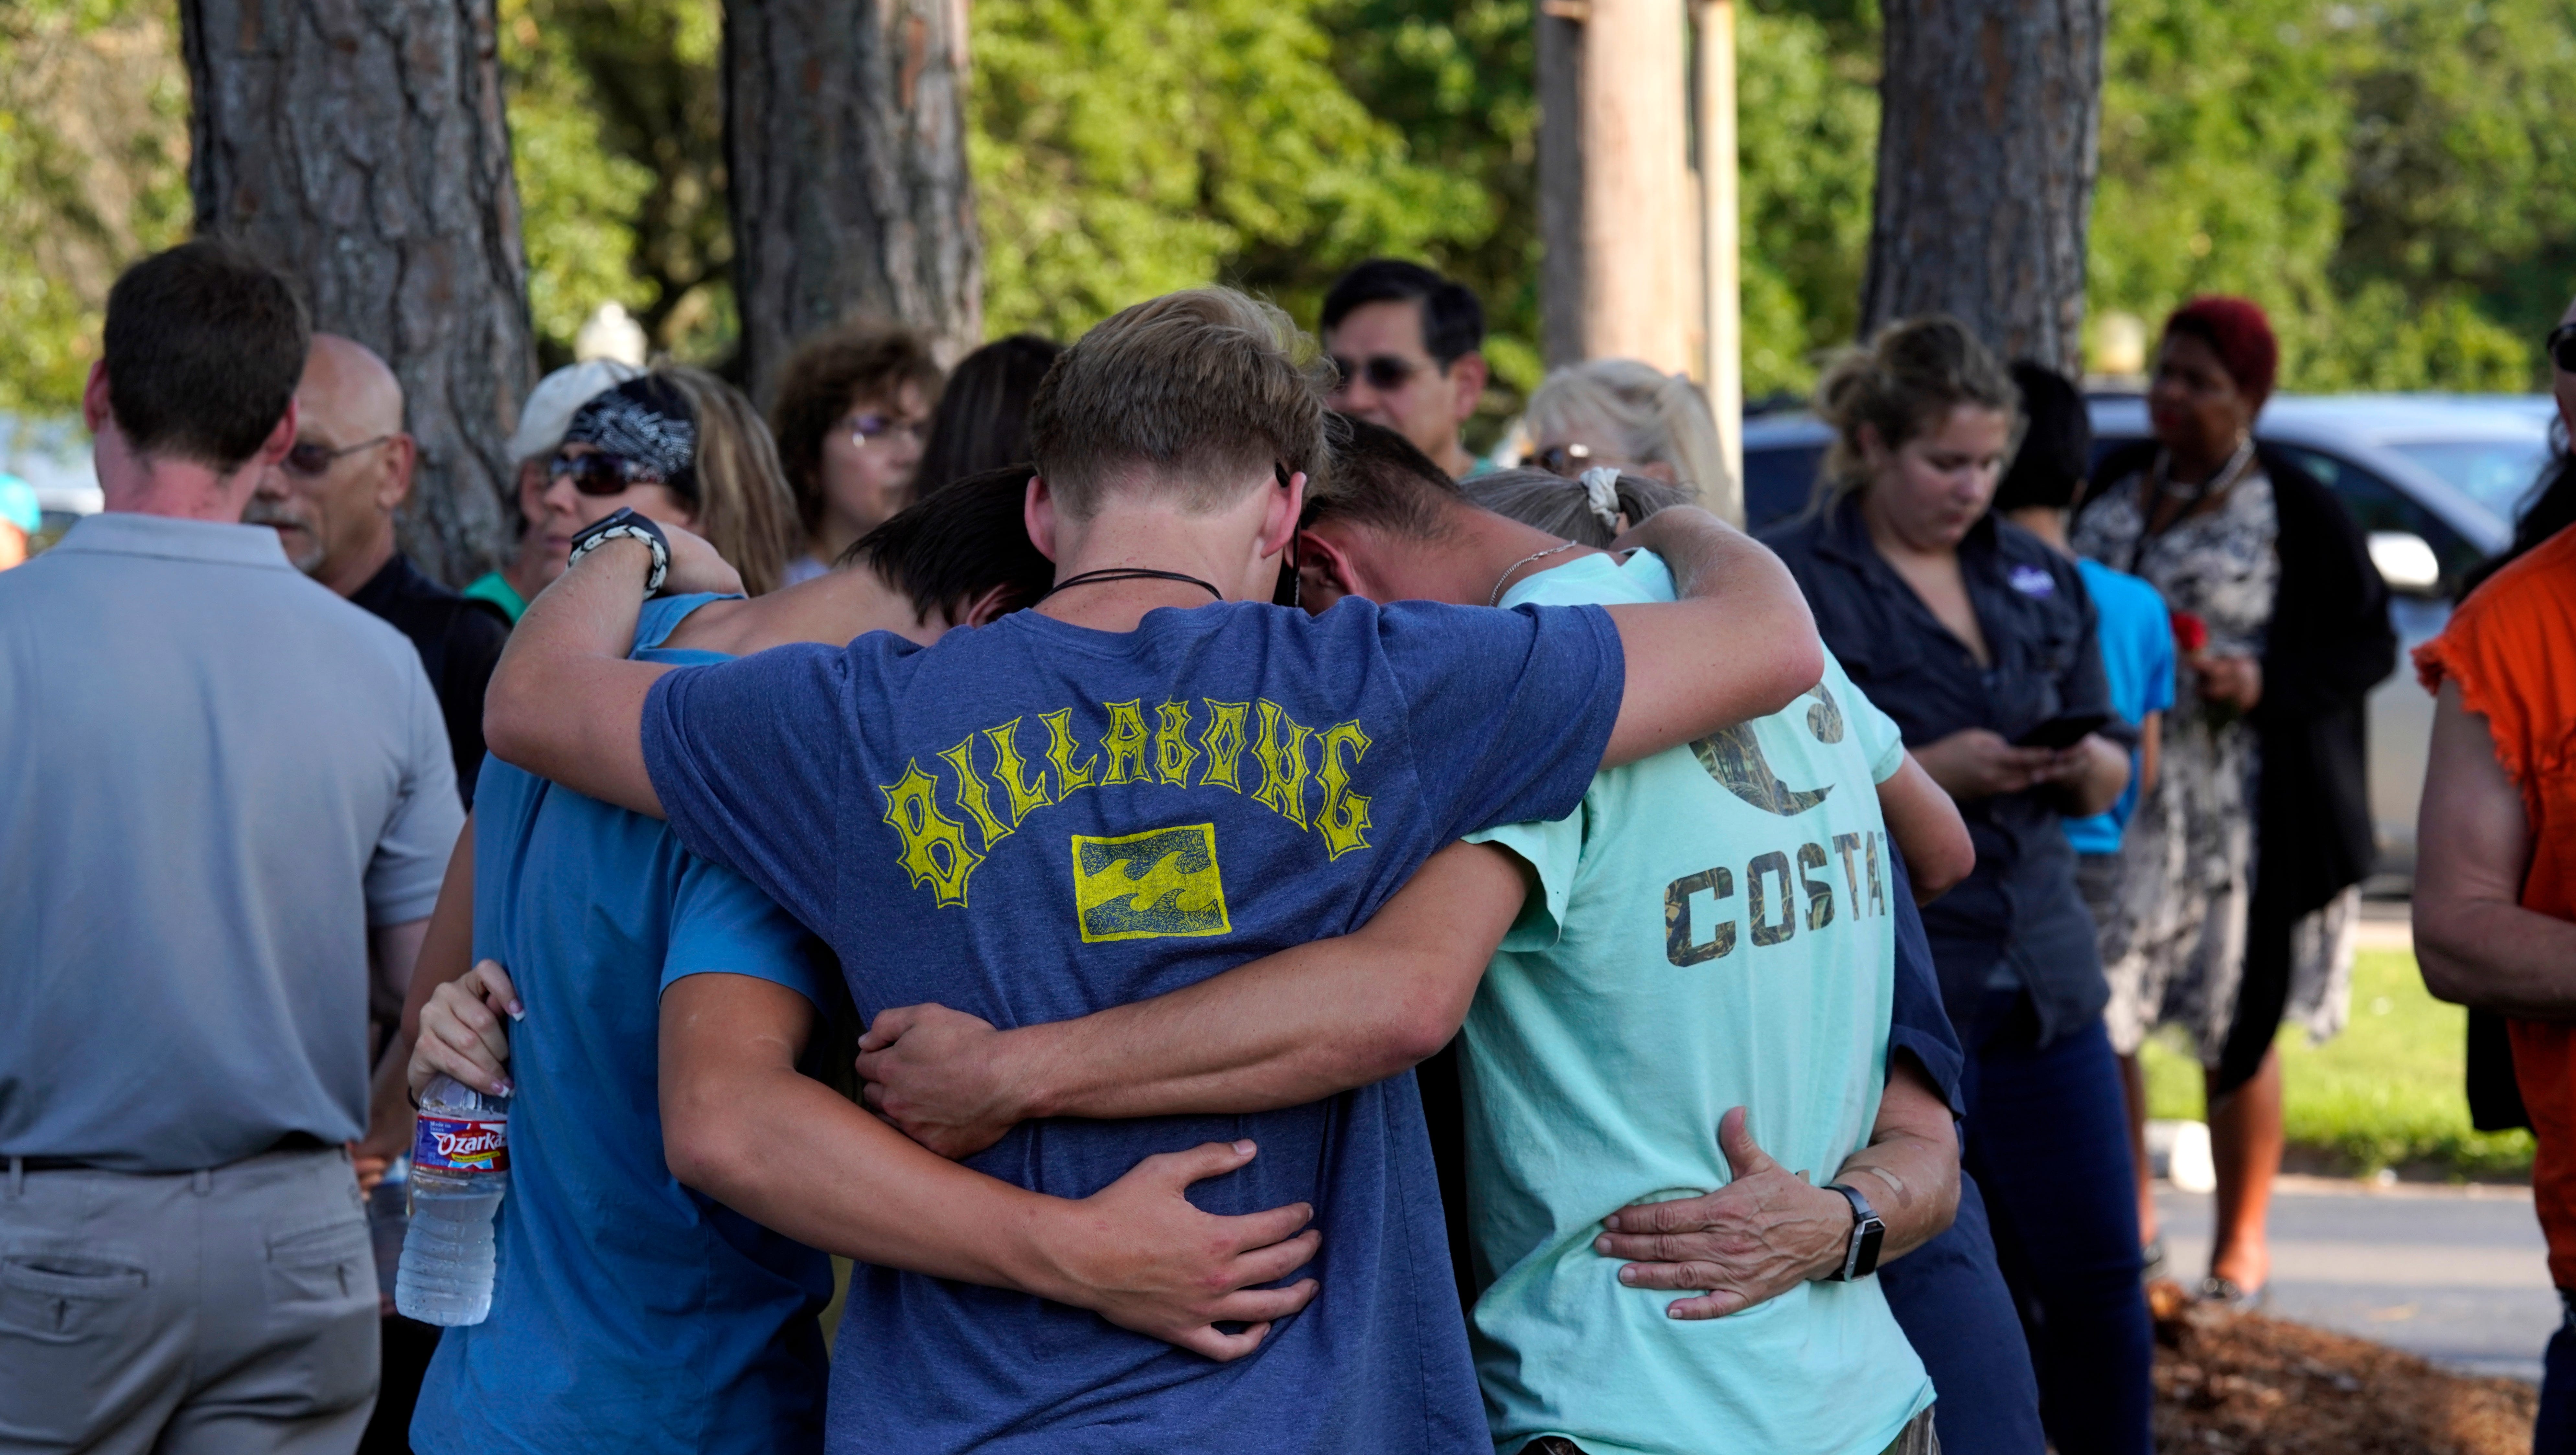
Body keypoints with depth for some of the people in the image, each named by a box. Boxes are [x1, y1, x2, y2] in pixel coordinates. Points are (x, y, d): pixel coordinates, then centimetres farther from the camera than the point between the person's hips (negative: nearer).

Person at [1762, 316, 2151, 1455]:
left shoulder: (2040, 580, 13)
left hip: (2044, 979, 5)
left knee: (2099, 1276, 3)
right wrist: (1931, 771, -19)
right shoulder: (1793, 583, -5)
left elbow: (2107, 788, 17)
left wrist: (2079, 758, -6)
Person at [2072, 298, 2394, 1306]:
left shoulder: (2297, 512, -3)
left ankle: (2241, 1247, 14)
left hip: (2242, 817, -4)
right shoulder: (2113, 487, 12)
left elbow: (2369, 644, -1)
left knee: (2237, 1034, 1)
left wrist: (2266, 683, -15)